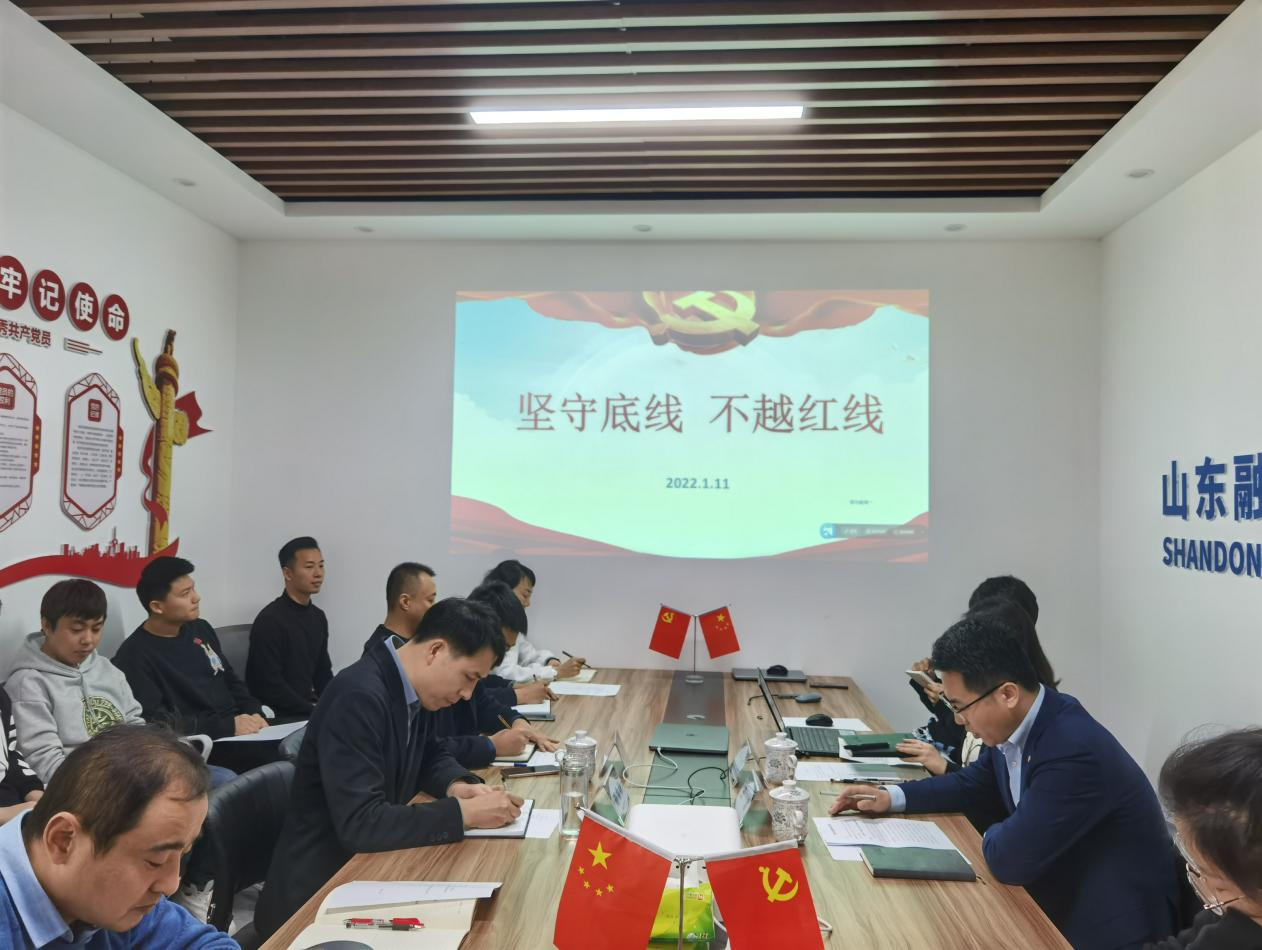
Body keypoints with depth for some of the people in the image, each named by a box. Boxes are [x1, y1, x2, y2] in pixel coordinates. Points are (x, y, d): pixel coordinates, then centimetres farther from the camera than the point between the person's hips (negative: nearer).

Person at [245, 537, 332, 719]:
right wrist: (317, 713, -17)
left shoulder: (318, 617, 11)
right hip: (277, 716, -7)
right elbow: (270, 686, -17)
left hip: (309, 707, 7)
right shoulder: (270, 620, -13)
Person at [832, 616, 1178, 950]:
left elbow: (1009, 859, -26)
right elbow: (975, 783, 14)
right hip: (1061, 898, 7)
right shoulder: (1016, 723, -5)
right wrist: (892, 797, 5)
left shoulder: (1073, 751, -31)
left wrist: (991, 838, -4)